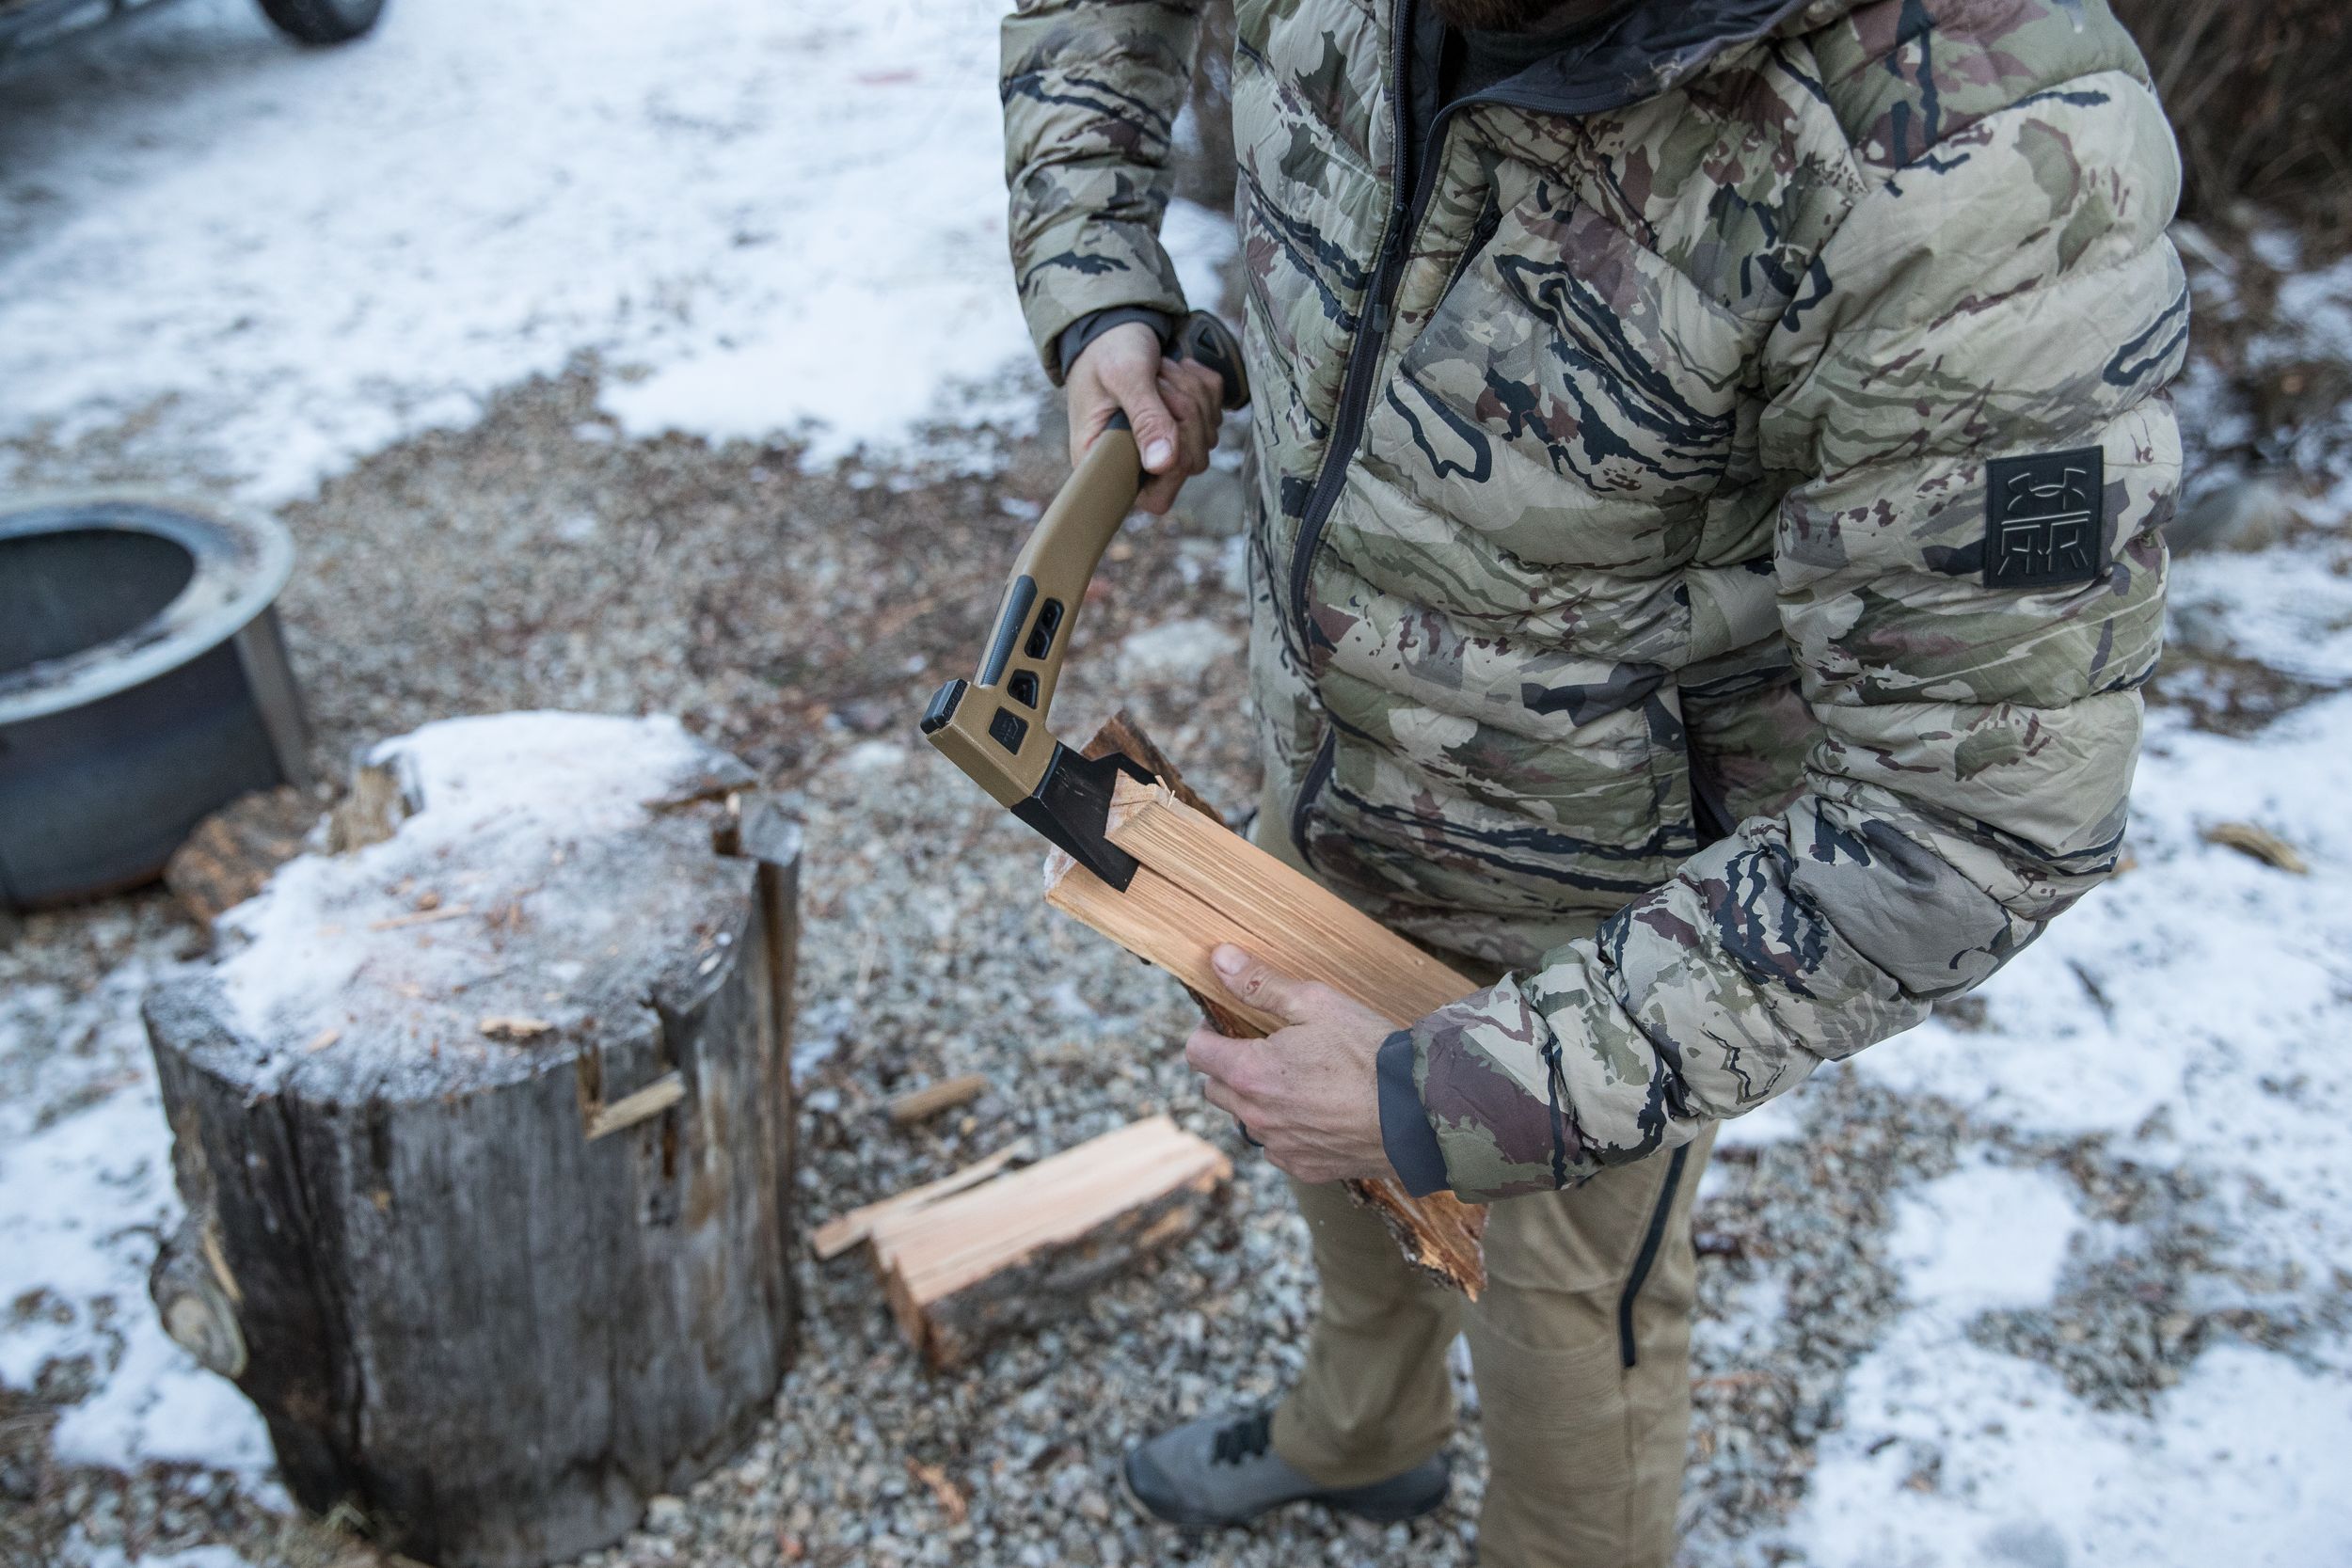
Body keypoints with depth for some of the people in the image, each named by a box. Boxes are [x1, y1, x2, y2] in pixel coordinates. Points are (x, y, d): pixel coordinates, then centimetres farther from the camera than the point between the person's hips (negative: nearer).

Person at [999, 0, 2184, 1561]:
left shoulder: (1983, 166, -38)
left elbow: (1972, 813, -31)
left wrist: (1463, 1099, -30)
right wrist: (1098, 295, -14)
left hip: (1612, 893, -6)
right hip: (1325, 759, 7)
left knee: (1569, 1310, 18)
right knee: (1344, 1151, 31)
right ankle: (1362, 1433, 64)